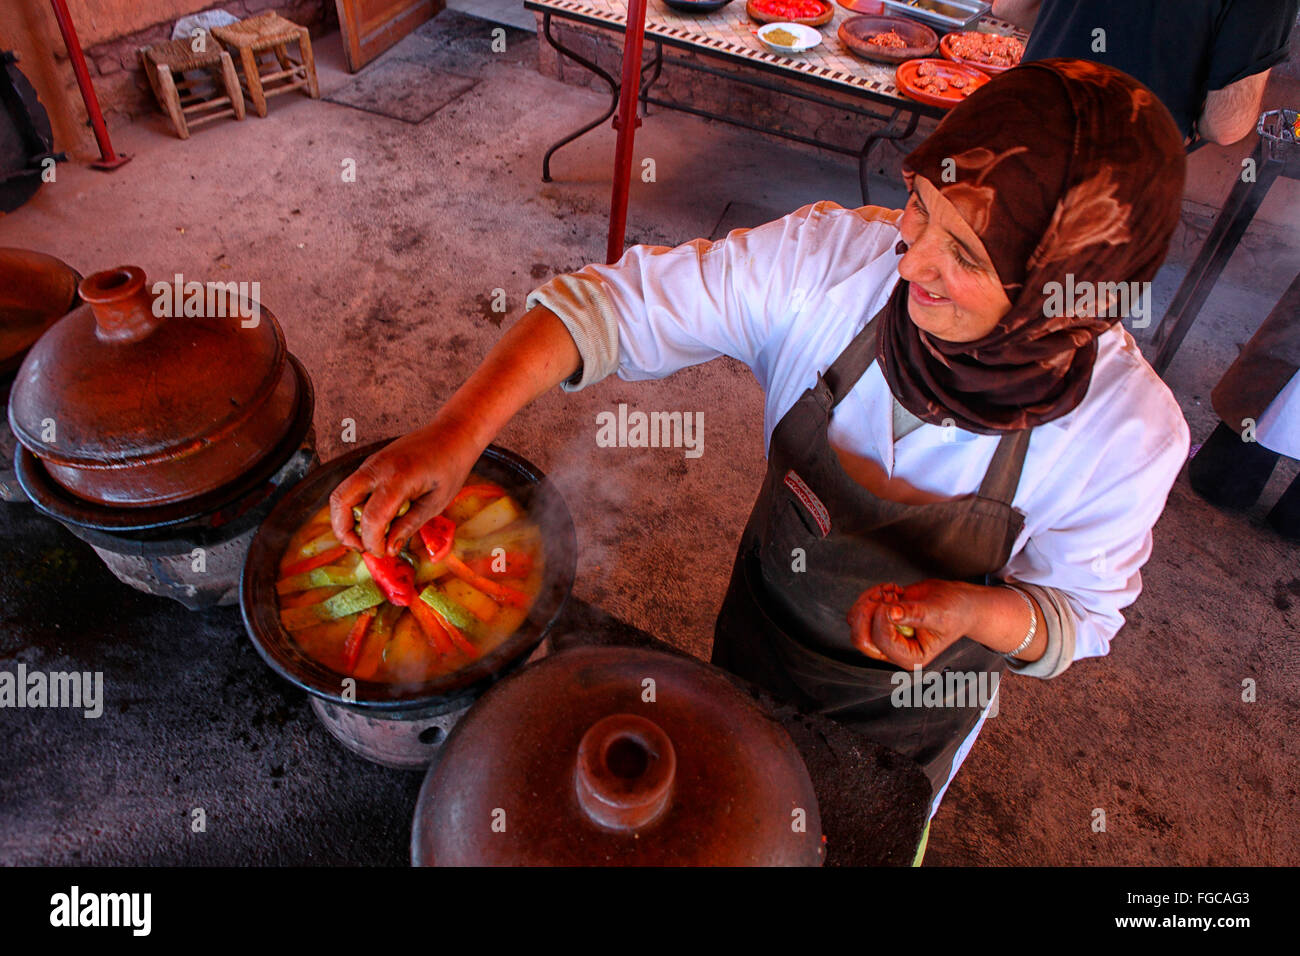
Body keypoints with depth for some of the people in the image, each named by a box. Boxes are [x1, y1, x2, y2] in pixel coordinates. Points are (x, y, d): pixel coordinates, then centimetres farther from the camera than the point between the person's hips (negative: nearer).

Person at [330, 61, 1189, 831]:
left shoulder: (1126, 428, -29)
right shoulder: (832, 259, -30)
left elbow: (1078, 617, -14)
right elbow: (622, 302, -29)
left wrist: (966, 608, -38)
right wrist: (460, 428, -42)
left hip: (906, 717, -1)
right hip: (754, 640, 2)